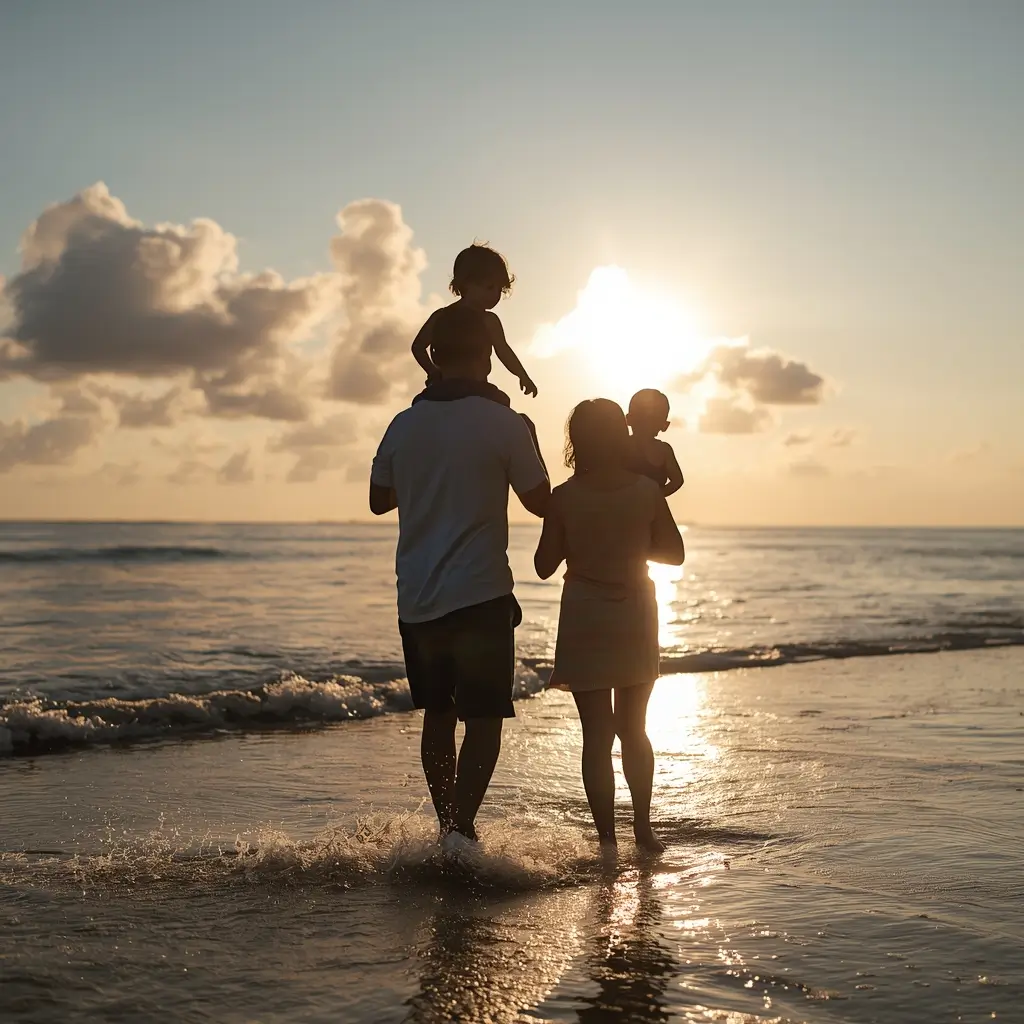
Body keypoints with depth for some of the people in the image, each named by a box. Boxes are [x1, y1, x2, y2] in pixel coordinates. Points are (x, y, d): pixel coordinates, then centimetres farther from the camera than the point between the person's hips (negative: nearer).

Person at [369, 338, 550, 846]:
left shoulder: (404, 424, 4)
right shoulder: (502, 422, -9)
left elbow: (378, 500, 17)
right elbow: (540, 502, 0)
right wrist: (528, 445, 15)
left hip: (416, 598, 5)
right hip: (480, 594, -5)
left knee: (438, 715, 18)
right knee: (484, 719, 0)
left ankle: (449, 826, 26)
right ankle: (461, 828, -15)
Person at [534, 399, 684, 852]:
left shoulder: (564, 497, -10)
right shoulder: (647, 491, -6)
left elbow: (544, 565, -4)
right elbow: (674, 553, 2)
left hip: (585, 620, -2)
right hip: (636, 617, 2)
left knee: (597, 734, 3)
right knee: (633, 729, 18)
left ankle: (607, 837, 3)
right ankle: (643, 827, 20)